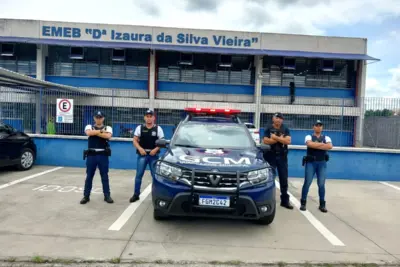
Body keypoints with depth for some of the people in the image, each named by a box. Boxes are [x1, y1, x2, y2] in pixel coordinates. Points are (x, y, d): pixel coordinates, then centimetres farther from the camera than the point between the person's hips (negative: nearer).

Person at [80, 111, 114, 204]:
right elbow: (89, 133, -17)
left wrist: (95, 132, -11)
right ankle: (86, 196, 18)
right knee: (89, 176, 7)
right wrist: (101, 131, -11)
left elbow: (108, 136, -16)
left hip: (103, 155, 0)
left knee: (105, 176, 7)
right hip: (91, 155, 0)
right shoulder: (89, 127, 7)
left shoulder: (108, 128, 6)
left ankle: (107, 196, 16)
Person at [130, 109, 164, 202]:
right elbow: (135, 140, 4)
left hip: (154, 155, 0)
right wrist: (140, 148, -12)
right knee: (139, 175, 3)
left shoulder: (158, 128, 2)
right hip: (142, 154, 1)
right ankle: (136, 194, 14)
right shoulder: (139, 128, 4)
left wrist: (155, 149, -14)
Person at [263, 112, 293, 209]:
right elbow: (266, 141, -13)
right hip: (271, 156, -2)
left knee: (284, 179, 6)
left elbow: (288, 141, -8)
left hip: (282, 157, 2)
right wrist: (281, 139, -12)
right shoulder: (268, 129, 2)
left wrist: (275, 137, -14)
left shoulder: (286, 129, 7)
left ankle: (285, 200, 15)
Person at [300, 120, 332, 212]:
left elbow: (330, 146, -11)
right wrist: (322, 144, -11)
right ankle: (303, 203, 10)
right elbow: (310, 144, -20)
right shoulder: (309, 137, 3)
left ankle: (322, 204, 15)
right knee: (307, 183, 0)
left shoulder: (326, 138, 10)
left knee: (321, 184, 4)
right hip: (311, 162, -2)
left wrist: (315, 145, -13)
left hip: (322, 163, 2)